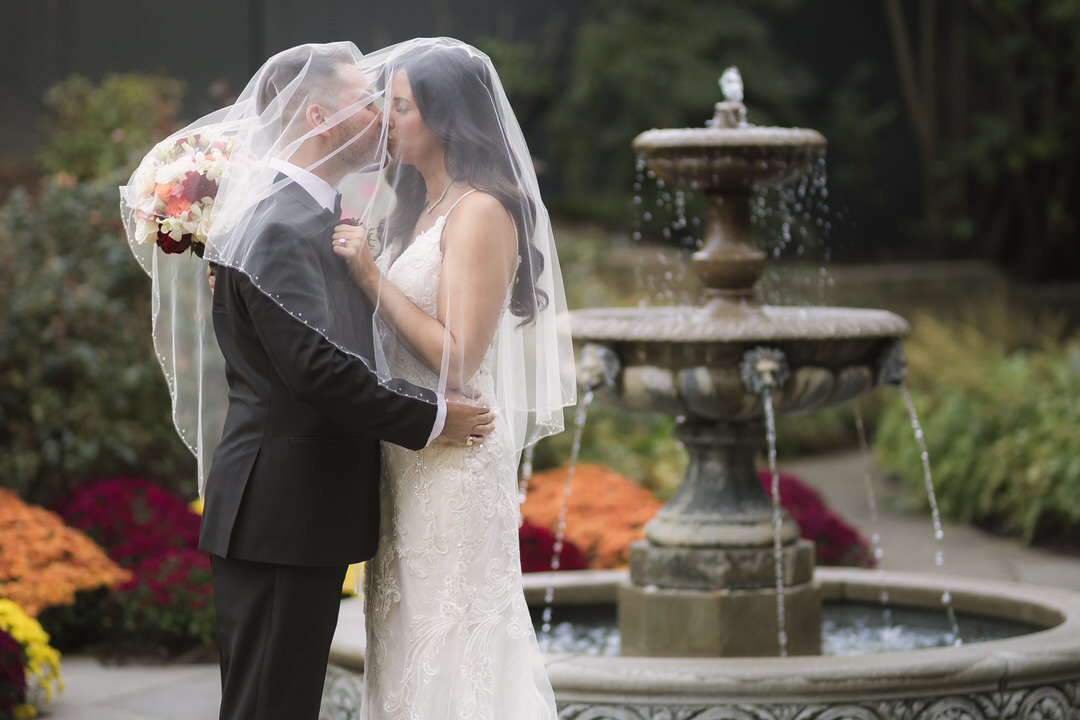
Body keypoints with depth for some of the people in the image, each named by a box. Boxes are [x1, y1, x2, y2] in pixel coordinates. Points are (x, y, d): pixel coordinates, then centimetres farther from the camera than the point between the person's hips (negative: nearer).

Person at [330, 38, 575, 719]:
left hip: (454, 455, -9)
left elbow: (456, 358, -19)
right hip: (410, 451, 9)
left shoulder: (481, 211, -14)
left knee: (450, 633, -4)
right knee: (410, 630, 12)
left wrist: (372, 275, -17)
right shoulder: (422, 211, 15)